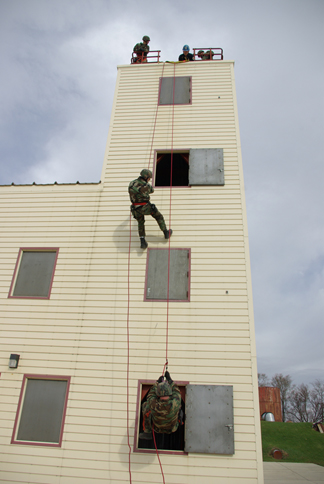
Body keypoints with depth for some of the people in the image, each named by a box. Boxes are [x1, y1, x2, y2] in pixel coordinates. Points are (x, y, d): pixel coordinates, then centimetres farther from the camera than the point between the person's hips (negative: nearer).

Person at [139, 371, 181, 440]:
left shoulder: (154, 405, -35)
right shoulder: (175, 403, -33)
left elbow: (150, 395, -10)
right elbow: (176, 392, -9)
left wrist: (157, 382, -4)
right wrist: (169, 379, -2)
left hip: (157, 429, -1)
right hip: (172, 428, 2)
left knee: (145, 405, 7)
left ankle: (148, 433, 17)